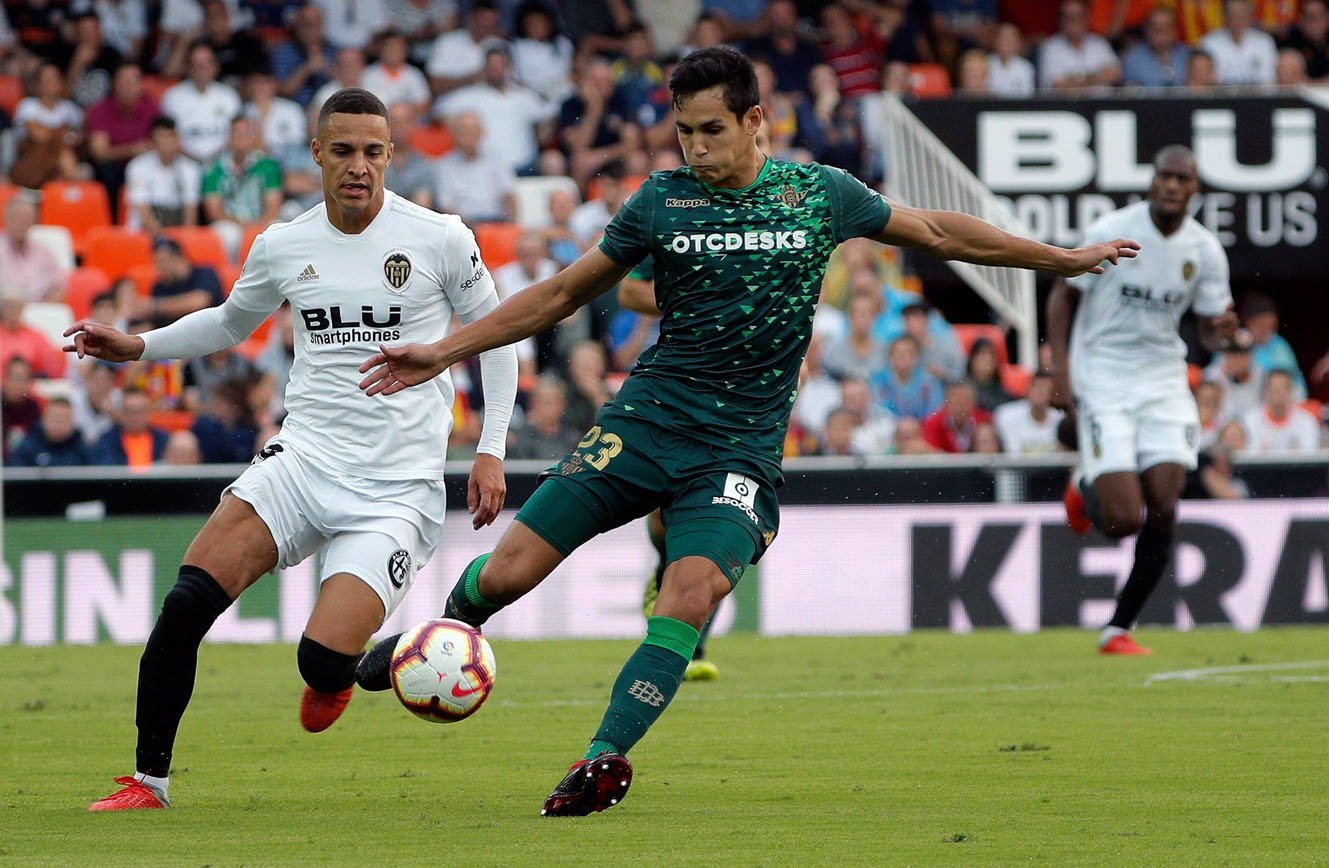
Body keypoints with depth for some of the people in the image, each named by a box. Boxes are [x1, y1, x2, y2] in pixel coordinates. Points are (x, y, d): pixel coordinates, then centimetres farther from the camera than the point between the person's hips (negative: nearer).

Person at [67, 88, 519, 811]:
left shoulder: (441, 240, -4)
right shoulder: (282, 248, 6)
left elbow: (494, 336, 9)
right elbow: (229, 324, 25)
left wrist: (491, 451, 2)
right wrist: (138, 347, 11)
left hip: (397, 491, -3)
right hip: (303, 457, 3)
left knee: (323, 663, -18)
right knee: (188, 601, -20)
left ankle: (348, 668, 22)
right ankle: (148, 780, -7)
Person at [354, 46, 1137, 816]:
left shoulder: (821, 194, 2)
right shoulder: (662, 200, 2)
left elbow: (936, 232, 16)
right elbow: (563, 295, 11)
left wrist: (1063, 258, 21)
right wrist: (447, 352, 8)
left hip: (742, 444, -1)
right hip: (647, 419, 1)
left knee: (692, 593, -26)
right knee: (508, 574, -6)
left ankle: (605, 758, -20)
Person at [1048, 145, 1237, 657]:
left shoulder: (1205, 250, -1)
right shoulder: (1110, 234, -12)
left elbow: (1210, 331, 8)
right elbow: (1062, 295, -2)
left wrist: (1223, 331, -17)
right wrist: (1060, 366, -12)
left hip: (1164, 381, 4)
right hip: (1102, 381, -4)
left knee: (1163, 510, -9)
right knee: (1124, 519, -14)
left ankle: (1119, 629, 5)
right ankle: (1084, 488, 25)